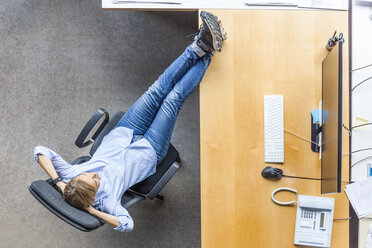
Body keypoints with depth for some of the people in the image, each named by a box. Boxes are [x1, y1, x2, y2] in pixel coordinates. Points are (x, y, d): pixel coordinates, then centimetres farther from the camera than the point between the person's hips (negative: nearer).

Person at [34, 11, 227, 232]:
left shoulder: (70, 175, -24)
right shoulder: (105, 197, -33)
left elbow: (41, 151, -25)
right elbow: (127, 224, -46)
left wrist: (58, 182, -37)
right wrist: (91, 211, -45)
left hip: (122, 135, 5)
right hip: (150, 151, -4)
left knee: (157, 90, -9)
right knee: (173, 99, -12)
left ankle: (200, 46, 3)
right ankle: (207, 55, 7)